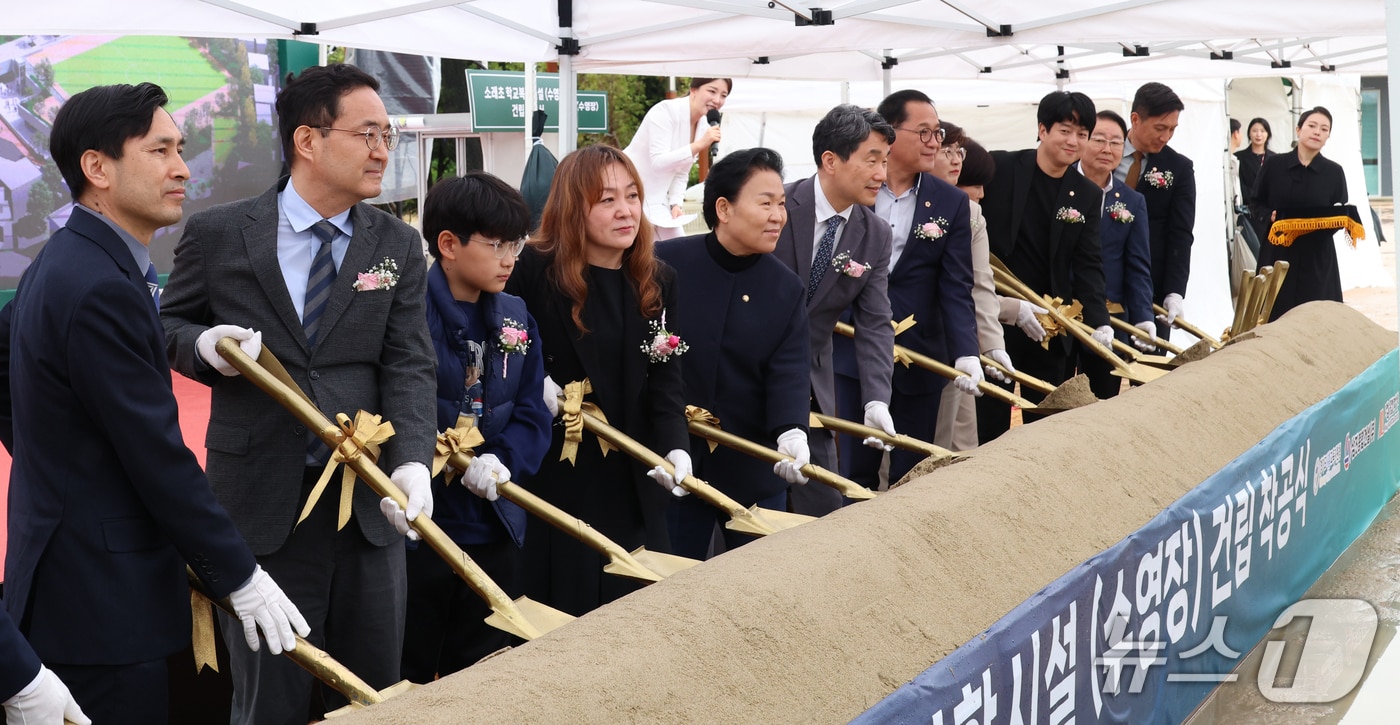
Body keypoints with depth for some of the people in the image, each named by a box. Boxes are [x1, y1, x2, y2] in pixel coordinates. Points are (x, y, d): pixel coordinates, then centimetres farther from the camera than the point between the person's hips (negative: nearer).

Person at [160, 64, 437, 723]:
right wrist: (203, 344, -13)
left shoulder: (399, 246, 4)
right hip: (262, 504, -2)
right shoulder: (218, 235, -2)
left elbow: (408, 365, -3)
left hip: (370, 499, 2)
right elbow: (169, 325, 12)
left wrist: (412, 461, -20)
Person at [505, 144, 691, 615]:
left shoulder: (659, 282, 2)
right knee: (563, 608, 7)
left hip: (633, 482, 3)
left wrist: (675, 447, -19)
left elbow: (665, 383, -3)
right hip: (555, 475, -3)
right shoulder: (536, 271, -9)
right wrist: (532, 380, -16)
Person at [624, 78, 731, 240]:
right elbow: (658, 162, -28)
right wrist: (699, 145, -33)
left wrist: (675, 204, -6)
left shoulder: (704, 127, 3)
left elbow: (681, 172, 9)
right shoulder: (666, 111, -20)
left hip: (657, 199, 8)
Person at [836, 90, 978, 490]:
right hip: (852, 354, -1)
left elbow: (956, 288, -5)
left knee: (911, 475, 9)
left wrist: (966, 353, -18)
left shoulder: (952, 203, 1)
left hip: (920, 361, 1)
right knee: (853, 473, 8)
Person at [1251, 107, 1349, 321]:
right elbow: (1256, 203, 8)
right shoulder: (1273, 165, 1)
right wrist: (1270, 216, -13)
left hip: (1317, 256, 0)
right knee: (1275, 315, -2)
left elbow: (1341, 215, 6)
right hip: (1277, 253, 0)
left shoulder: (1334, 172, 3)